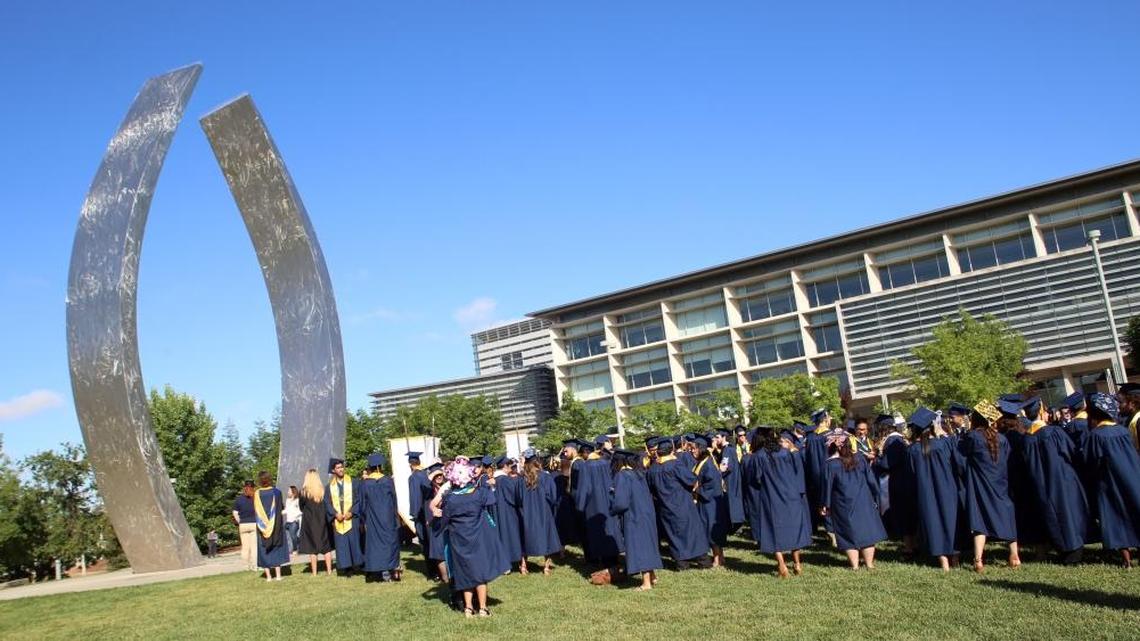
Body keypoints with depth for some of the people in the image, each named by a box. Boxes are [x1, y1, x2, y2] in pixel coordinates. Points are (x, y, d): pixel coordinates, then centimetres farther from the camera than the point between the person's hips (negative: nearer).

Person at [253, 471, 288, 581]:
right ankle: (278, 574, 4)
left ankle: (268, 576, 7)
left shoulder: (257, 494, -8)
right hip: (276, 525, 0)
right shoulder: (276, 492, -8)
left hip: (263, 525, 0)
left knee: (264, 550, 8)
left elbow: (255, 510, -2)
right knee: (276, 548, 9)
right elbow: (282, 508, 0)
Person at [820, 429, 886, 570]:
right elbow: (871, 480, 2)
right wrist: (875, 499, 12)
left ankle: (854, 564, 9)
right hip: (864, 502, 2)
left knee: (850, 533, 8)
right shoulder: (859, 459, -3)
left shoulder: (830, 464, -12)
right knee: (867, 531, 12)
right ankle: (869, 563, 15)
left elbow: (827, 486, -6)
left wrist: (824, 505, 4)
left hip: (843, 505, -2)